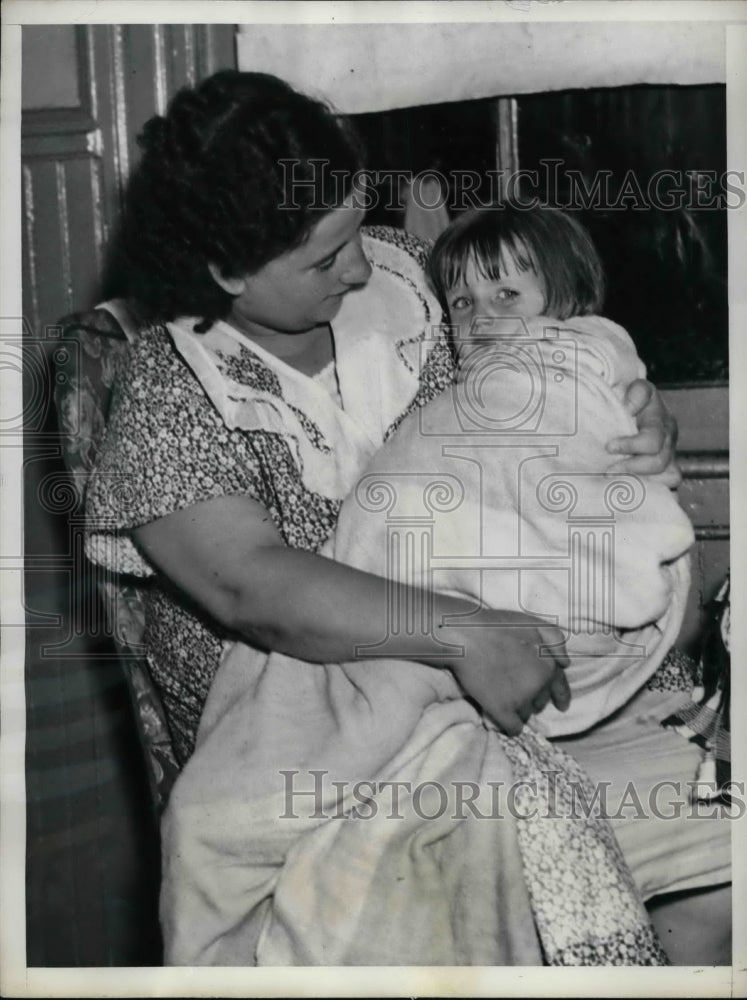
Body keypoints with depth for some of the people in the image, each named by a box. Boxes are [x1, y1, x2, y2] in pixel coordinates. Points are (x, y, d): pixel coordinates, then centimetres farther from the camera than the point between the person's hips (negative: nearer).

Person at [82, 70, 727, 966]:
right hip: (288, 682, -4)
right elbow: (252, 585, -27)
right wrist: (464, 635, -36)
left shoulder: (400, 281, 2)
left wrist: (636, 413, -6)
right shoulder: (169, 397, -13)